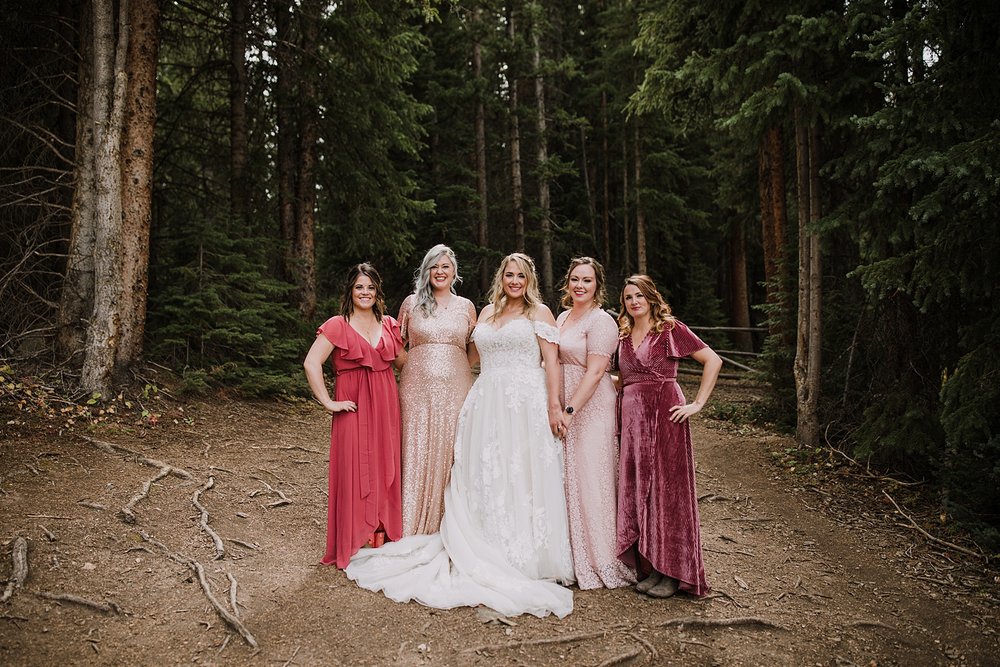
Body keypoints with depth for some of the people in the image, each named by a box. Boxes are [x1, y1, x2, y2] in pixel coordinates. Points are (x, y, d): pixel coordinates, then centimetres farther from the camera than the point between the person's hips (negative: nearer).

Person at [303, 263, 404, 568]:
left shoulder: (389, 325, 10)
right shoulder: (337, 325, -4)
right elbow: (311, 363, -11)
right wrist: (328, 402, -14)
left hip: (386, 405, 4)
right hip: (353, 406, -4)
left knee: (385, 469, 8)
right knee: (354, 471, -2)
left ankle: (383, 538, 21)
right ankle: (353, 544, 11)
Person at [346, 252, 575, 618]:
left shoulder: (539, 312, 5)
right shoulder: (487, 313, 19)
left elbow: (552, 361, -2)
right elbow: (471, 356, 28)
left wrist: (554, 404, -10)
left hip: (526, 405, -4)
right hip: (487, 404, 5)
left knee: (523, 477, -4)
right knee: (485, 478, 3)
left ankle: (526, 557, 5)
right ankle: (490, 550, 11)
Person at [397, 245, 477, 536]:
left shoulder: (466, 306, 11)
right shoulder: (411, 303, 8)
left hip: (455, 388, 1)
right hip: (417, 388, -1)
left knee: (452, 453, 3)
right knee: (417, 451, 1)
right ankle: (414, 526, 11)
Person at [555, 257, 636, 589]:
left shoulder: (601, 321, -11)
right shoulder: (562, 316, 14)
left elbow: (594, 373, -18)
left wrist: (570, 411, -21)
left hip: (591, 408, -8)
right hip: (563, 406, 8)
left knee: (590, 481, -3)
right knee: (567, 481, 12)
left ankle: (600, 563, 11)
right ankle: (572, 558, 24)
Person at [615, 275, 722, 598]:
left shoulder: (671, 329, -3)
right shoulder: (624, 336, 14)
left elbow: (713, 360, -6)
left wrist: (697, 403, -11)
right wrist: (618, 417, 10)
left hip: (664, 414, -6)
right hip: (631, 417, 6)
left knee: (667, 487, -2)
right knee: (637, 490, 7)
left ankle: (674, 572, 8)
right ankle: (650, 567, 18)